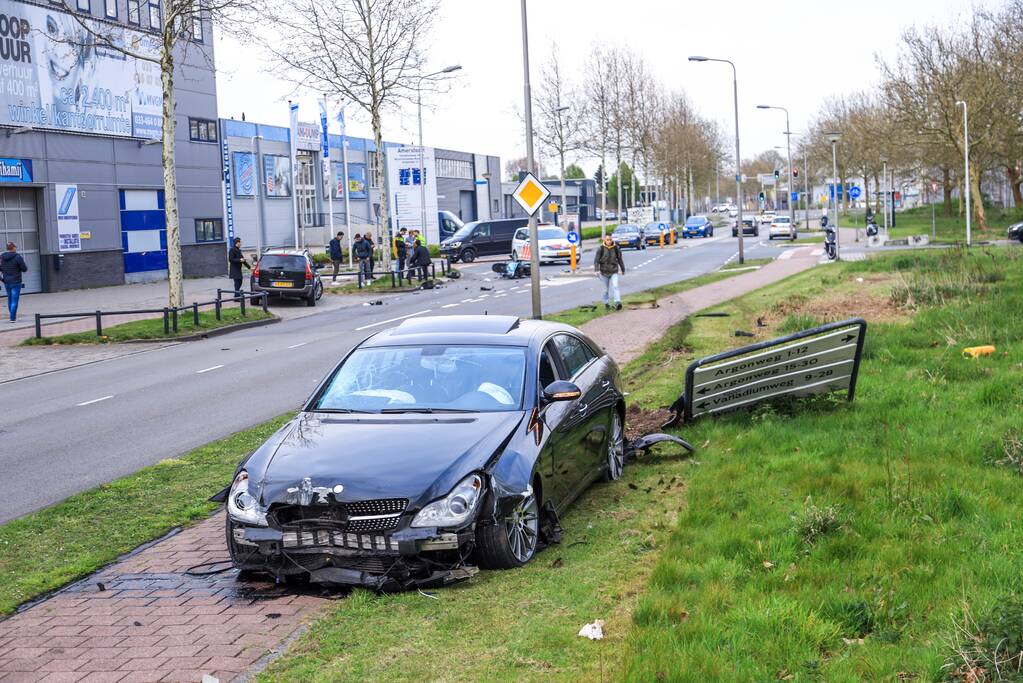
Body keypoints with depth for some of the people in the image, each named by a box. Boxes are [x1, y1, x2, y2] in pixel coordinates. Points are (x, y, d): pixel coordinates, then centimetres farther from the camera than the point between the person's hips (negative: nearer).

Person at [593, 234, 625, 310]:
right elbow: (596, 260, -7)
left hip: (614, 272, 0)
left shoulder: (616, 248, -1)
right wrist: (597, 270, -21)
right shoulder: (601, 249, -5)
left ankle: (618, 303, -25)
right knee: (606, 289, 11)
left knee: (615, 287, -16)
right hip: (604, 272, 0)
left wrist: (623, 269, 19)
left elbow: (620, 259, 10)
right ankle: (606, 303, 29)